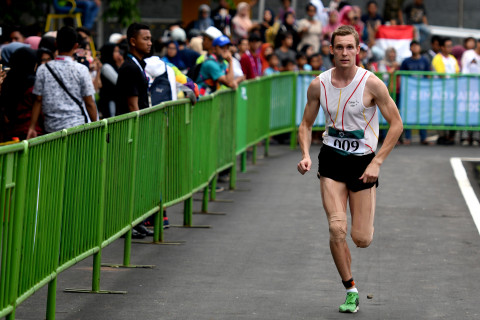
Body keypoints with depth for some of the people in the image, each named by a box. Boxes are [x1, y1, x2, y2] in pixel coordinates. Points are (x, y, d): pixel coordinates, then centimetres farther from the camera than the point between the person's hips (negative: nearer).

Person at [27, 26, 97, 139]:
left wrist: (32, 127, 9)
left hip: (51, 128, 3)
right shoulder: (81, 70, -5)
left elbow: (38, 100, 4)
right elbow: (89, 103, -2)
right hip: (77, 126, -3)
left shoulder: (43, 69, 1)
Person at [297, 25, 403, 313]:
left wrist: (377, 162, -13)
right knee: (337, 228, -15)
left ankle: (366, 224, 37)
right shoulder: (319, 85, -3)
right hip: (331, 160, 2)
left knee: (362, 239, -3)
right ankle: (351, 290, 2)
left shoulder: (371, 83, -13)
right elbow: (306, 124, 9)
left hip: (363, 162, -2)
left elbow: (396, 124, -7)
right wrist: (306, 155, -8)